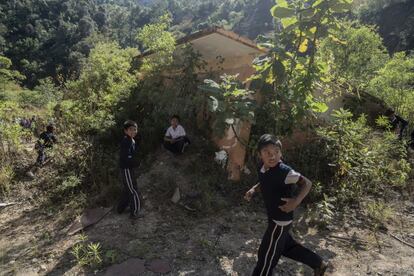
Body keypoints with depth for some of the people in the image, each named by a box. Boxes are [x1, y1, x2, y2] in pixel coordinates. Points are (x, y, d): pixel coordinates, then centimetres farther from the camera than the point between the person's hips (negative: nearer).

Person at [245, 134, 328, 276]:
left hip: (280, 220, -8)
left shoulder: (284, 171, -29)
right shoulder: (262, 168, -6)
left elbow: (307, 183, -24)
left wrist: (296, 201, -36)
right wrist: (253, 189, 1)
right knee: (287, 245, 28)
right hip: (273, 217, 9)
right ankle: (318, 264, 47)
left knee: (266, 255, 7)